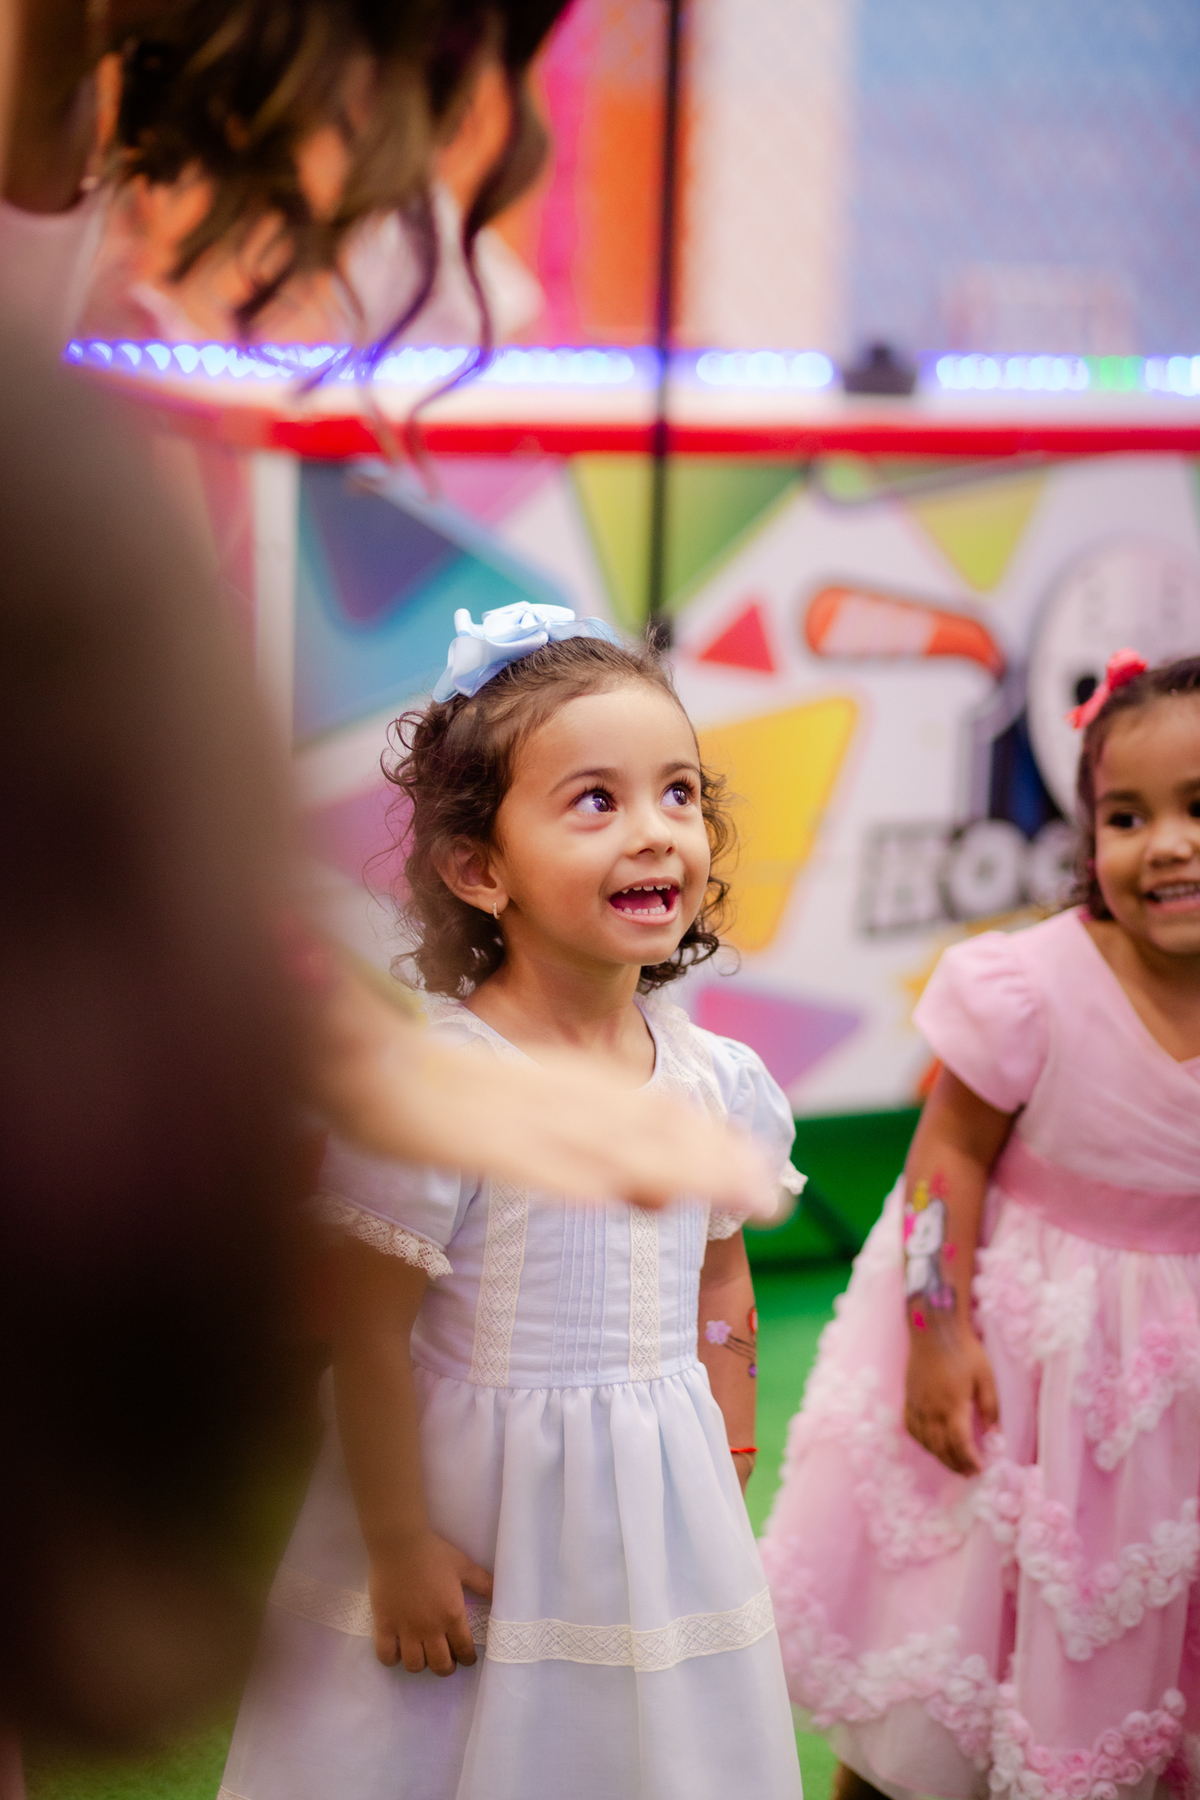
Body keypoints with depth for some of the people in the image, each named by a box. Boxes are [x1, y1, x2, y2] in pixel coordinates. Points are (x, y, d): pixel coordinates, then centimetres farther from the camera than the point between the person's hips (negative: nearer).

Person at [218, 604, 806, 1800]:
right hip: (469, 1503, -5)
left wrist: (729, 1488, 13)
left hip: (658, 1513, 5)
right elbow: (368, 1338, -16)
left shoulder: (716, 1080, -3)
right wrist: (397, 1549, -10)